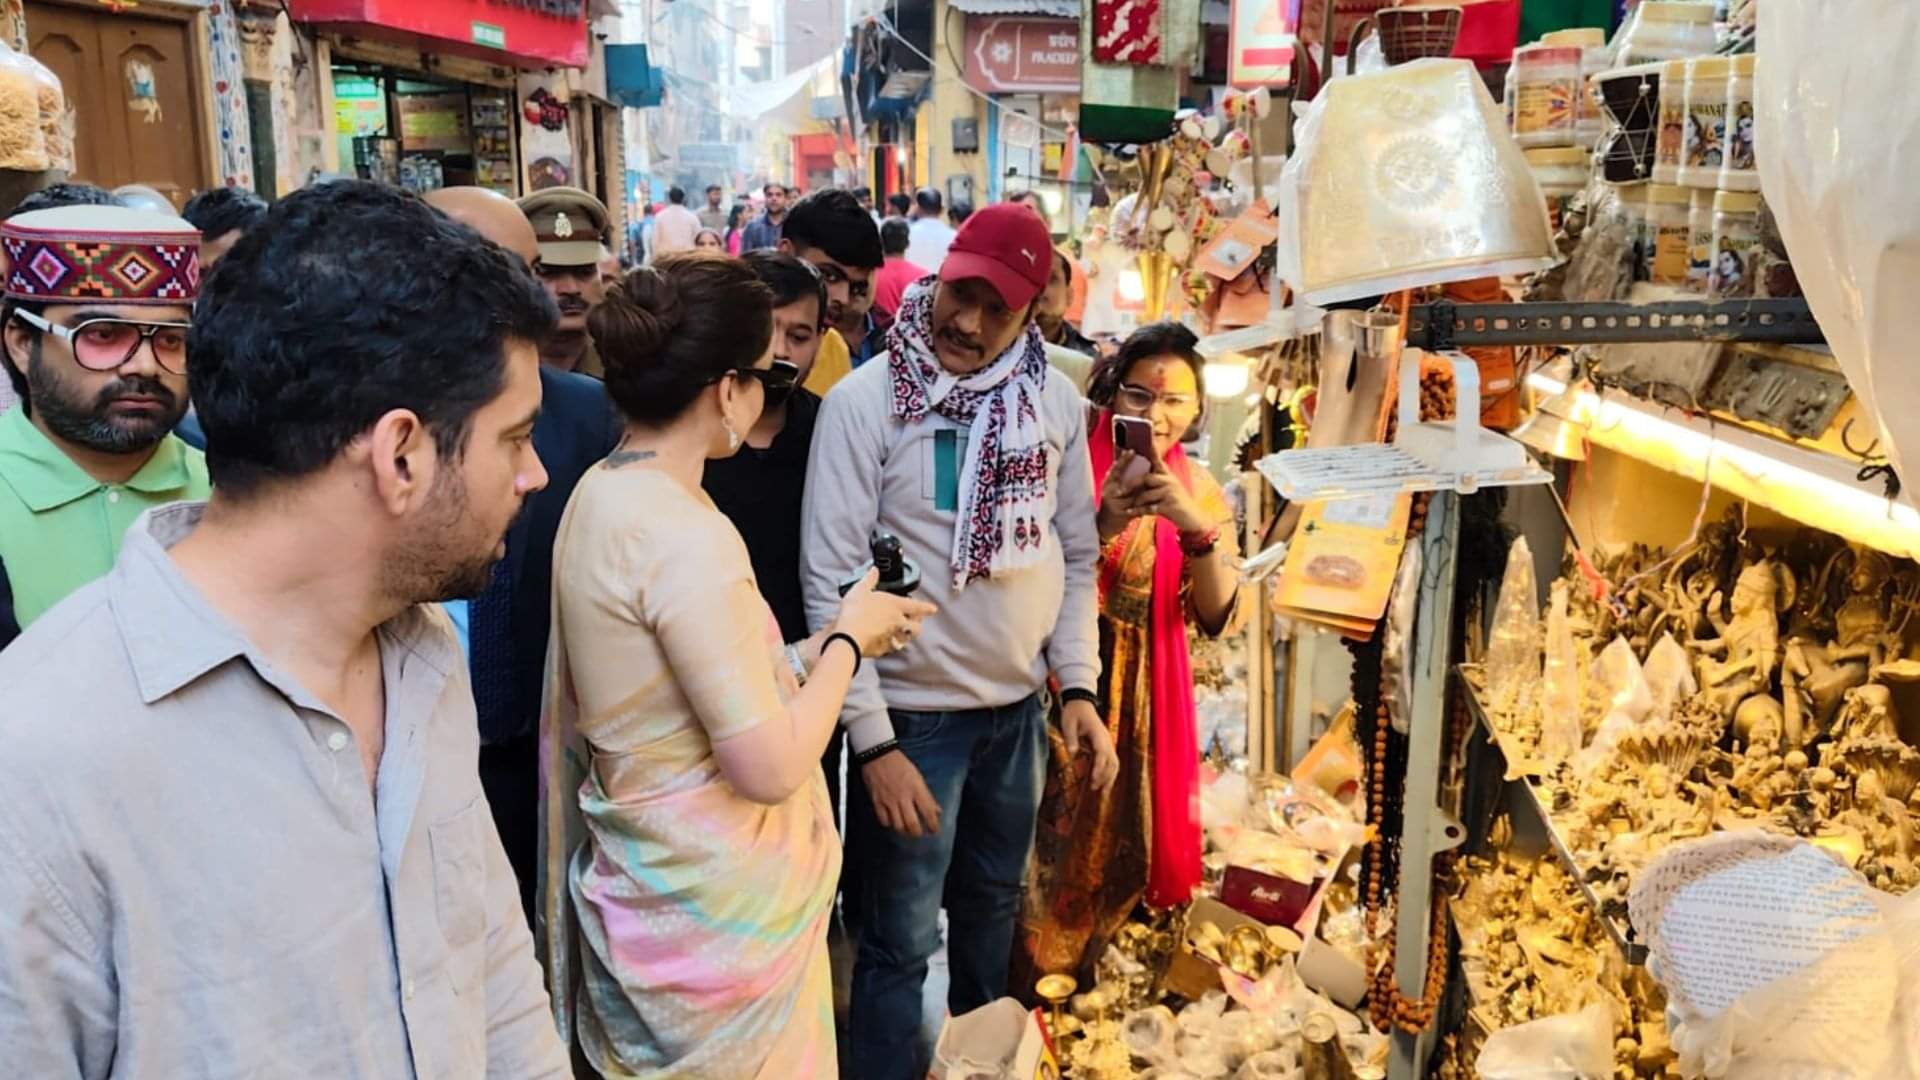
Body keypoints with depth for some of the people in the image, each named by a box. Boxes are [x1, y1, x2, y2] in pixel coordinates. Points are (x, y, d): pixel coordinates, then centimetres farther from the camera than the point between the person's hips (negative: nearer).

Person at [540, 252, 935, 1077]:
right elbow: (772, 768, -25)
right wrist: (848, 640, -11)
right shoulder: (688, 538, -27)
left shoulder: (603, 491, 1)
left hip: (659, 875, 9)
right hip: (715, 901, -9)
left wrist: (828, 641, 8)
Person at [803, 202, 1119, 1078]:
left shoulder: (1056, 401, -2)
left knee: (992, 905, 24)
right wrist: (872, 741, -18)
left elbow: (1076, 553, 8)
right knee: (901, 942, 5)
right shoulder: (863, 401, -15)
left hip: (1020, 707, 5)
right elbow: (828, 580, -16)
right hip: (911, 711, -5)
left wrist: (1078, 685, 0)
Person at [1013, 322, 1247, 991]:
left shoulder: (1200, 490, 1)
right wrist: (1103, 526, -30)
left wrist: (1195, 527, -25)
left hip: (1143, 707, 4)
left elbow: (1218, 618, -9)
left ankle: (1080, 993, 40)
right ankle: (1025, 1006, 23)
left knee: (1116, 849, 16)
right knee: (1049, 856, 0)